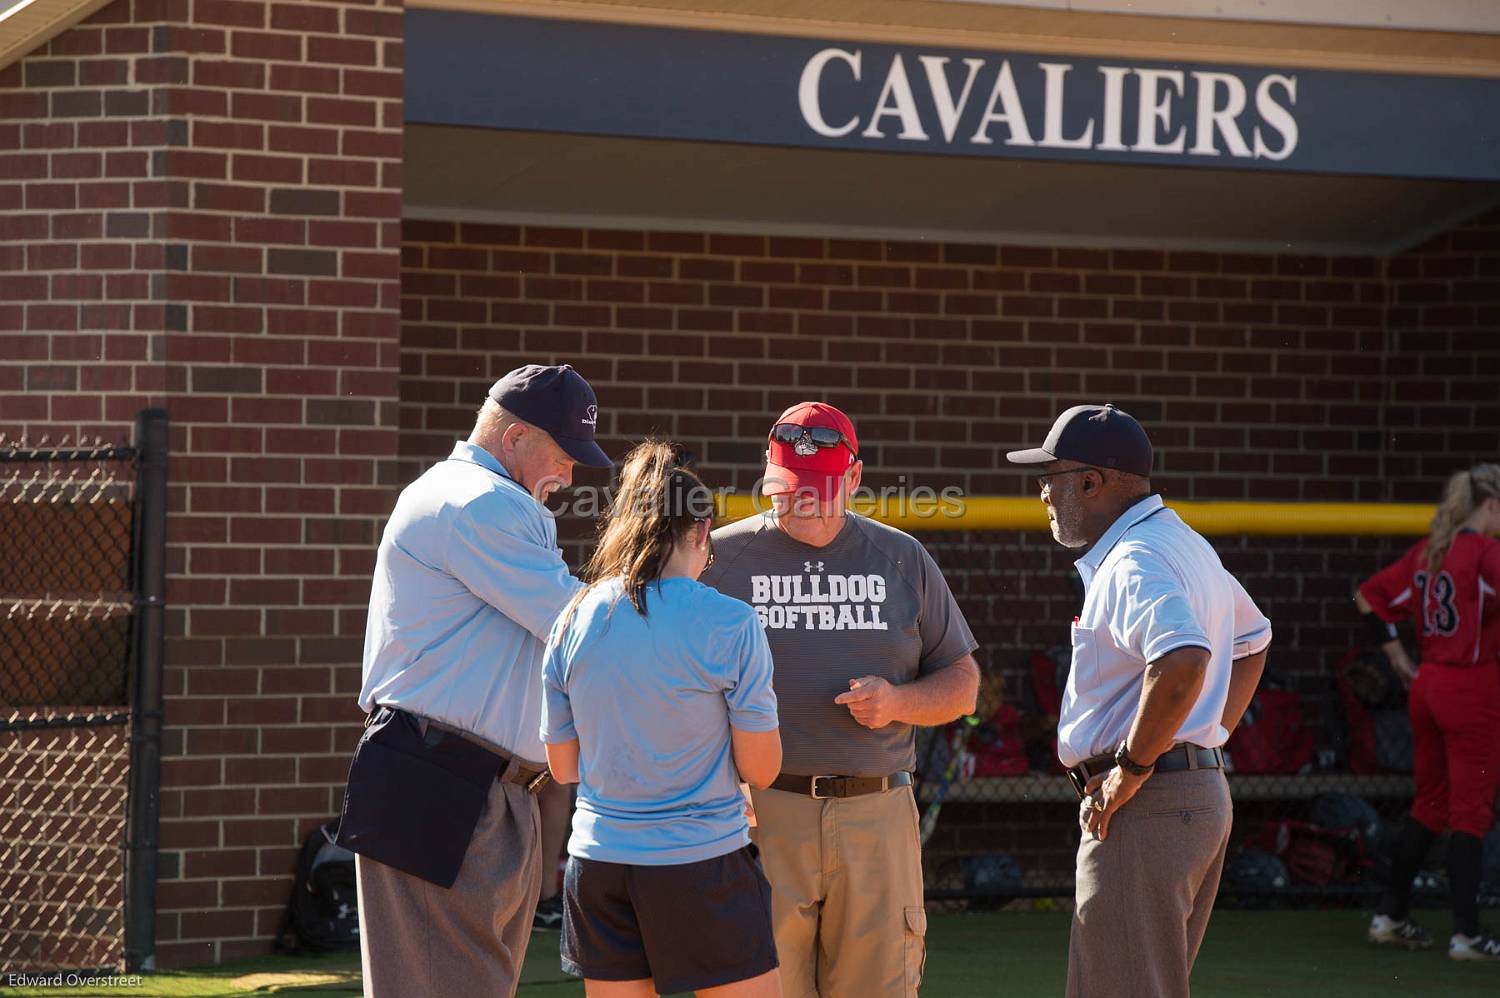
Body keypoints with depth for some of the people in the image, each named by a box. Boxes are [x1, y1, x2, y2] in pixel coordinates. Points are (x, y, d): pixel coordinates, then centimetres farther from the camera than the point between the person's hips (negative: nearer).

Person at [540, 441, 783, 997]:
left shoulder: (573, 622, 2)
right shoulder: (729, 624, -11)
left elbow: (562, 767, 9)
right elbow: (760, 769, -7)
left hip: (598, 863, 4)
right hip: (702, 863, -4)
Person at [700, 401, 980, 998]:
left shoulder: (902, 559, 13)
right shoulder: (721, 557, 6)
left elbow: (962, 684, 16)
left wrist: (896, 702, -6)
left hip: (877, 815, 2)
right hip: (760, 814, -2)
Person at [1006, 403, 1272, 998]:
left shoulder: (1133, 563, -16)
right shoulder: (1188, 547, 18)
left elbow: (1182, 662, -34)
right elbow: (1251, 641, 32)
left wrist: (1133, 767, -23)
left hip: (1144, 809, -11)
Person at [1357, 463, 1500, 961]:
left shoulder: (1428, 550, 9)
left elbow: (1369, 594, 17)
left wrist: (1398, 656, 15)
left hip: (1427, 684, 8)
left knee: (1429, 805, 17)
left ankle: (1391, 917, 21)